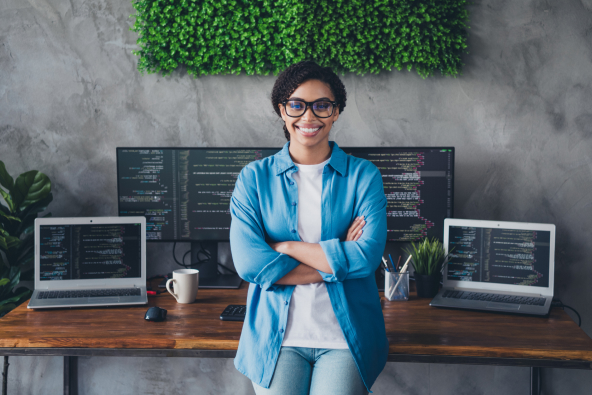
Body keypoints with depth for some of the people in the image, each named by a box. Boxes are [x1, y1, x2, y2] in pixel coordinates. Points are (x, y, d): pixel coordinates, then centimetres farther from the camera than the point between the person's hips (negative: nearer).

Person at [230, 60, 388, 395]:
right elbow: (249, 262, -10)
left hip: (346, 339, 0)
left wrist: (285, 246, -10)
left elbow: (367, 256, -12)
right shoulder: (254, 178, 4)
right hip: (276, 336, 0)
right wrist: (336, 258, -11)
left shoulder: (363, 176, 3)